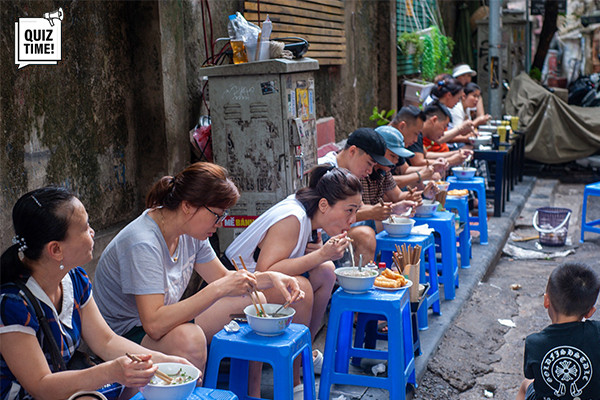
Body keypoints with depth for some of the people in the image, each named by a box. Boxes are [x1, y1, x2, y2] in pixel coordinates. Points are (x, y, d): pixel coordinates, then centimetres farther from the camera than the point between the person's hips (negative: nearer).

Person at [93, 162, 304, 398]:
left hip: (168, 319, 9)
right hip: (127, 334, -9)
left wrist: (271, 278, -9)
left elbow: (222, 277, 7)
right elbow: (154, 325, -38)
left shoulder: (190, 234, -5)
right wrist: (218, 289, -37)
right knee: (189, 337, -40)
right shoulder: (143, 244, -30)